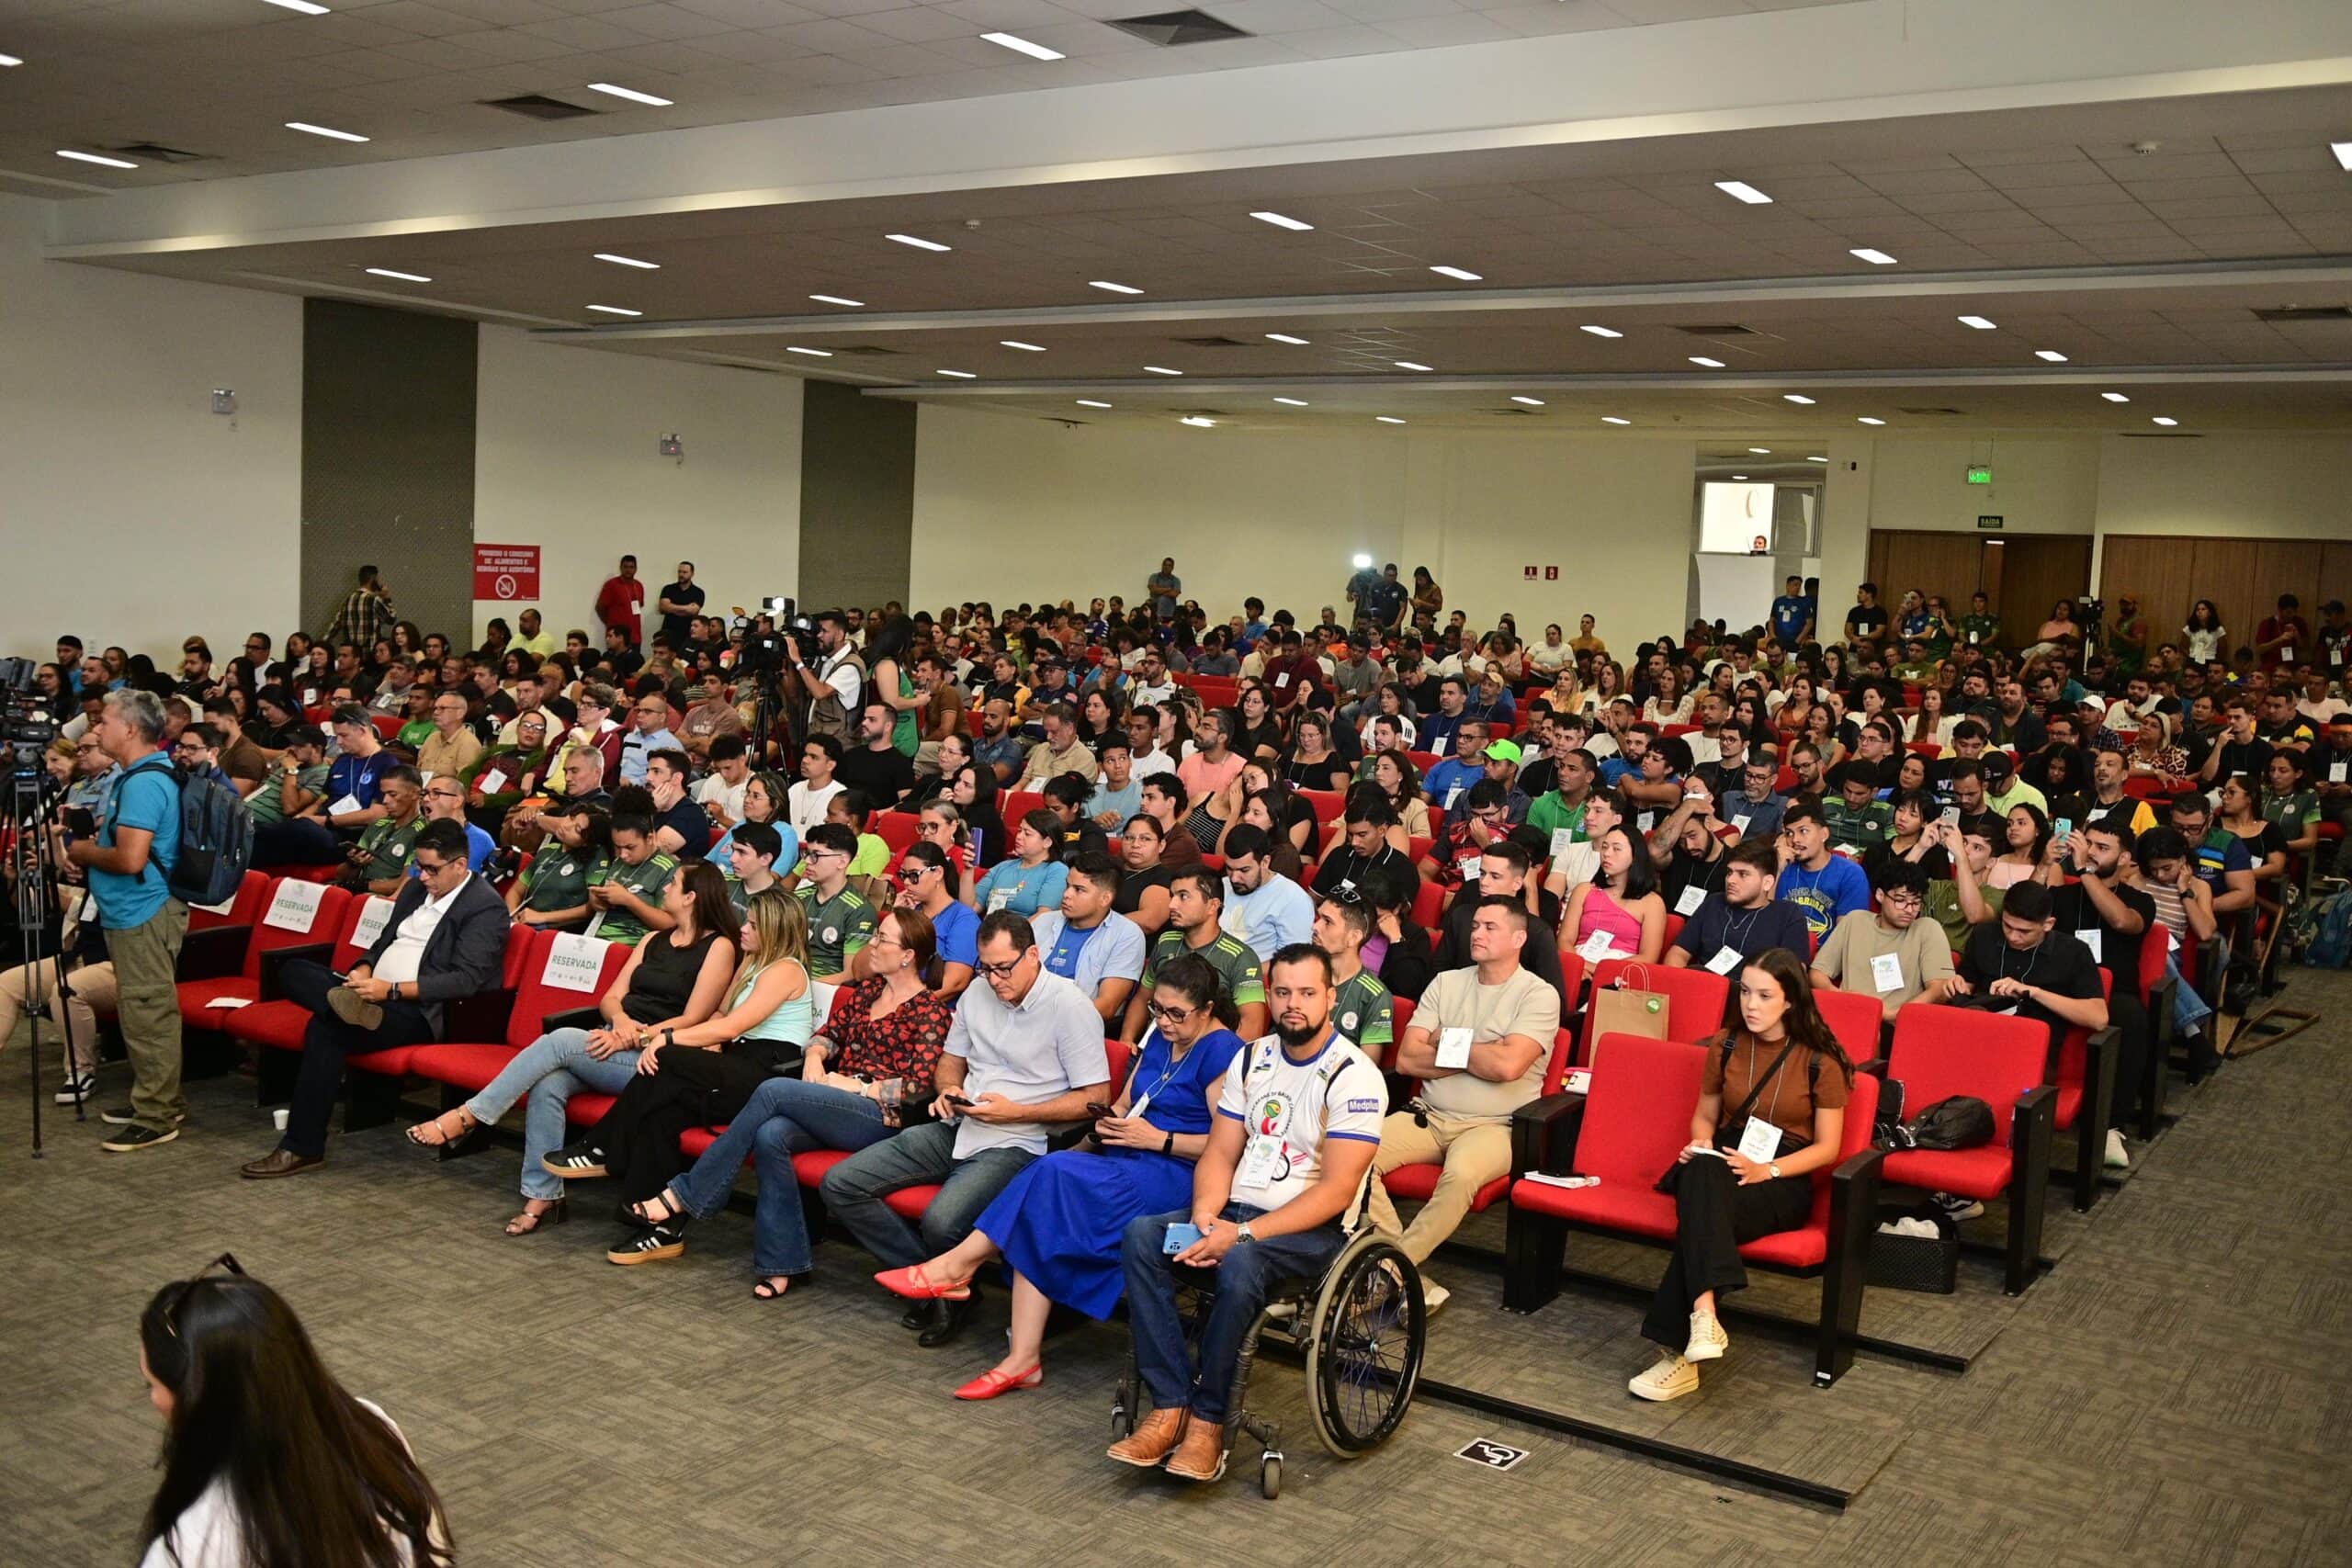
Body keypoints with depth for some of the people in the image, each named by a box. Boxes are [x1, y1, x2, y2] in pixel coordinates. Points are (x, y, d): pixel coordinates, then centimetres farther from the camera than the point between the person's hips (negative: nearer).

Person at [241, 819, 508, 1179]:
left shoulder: (486, 907, -10)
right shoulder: (416, 888, 16)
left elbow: (466, 981, -19)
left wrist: (391, 990, -23)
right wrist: (363, 971, 1)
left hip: (421, 1010, -9)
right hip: (374, 991, 9)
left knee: (326, 1028, -29)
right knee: (294, 970, -6)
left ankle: (303, 1149, -22)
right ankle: (348, 1002, -35)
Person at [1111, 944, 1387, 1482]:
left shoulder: (1354, 1077, -10)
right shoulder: (1252, 1058, 11)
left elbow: (1336, 1191, -16)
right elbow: (1220, 1154, 10)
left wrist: (1242, 1234, -22)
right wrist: (1203, 1220, -11)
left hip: (1314, 1228, -6)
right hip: (1236, 1210, 6)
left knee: (1240, 1263, -37)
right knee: (1142, 1235, -20)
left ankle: (1207, 1420, -20)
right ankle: (1169, 1407, -21)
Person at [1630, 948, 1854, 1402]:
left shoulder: (1820, 1061, -2)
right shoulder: (1725, 1046, 10)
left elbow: (1827, 1147, -3)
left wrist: (1767, 1170, -18)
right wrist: (1701, 1145, -4)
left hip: (1786, 1181, -3)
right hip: (1723, 1164, 3)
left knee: (1701, 1213, -36)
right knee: (1701, 1172, -38)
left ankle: (1679, 1353, -41)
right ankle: (1703, 1313, -54)